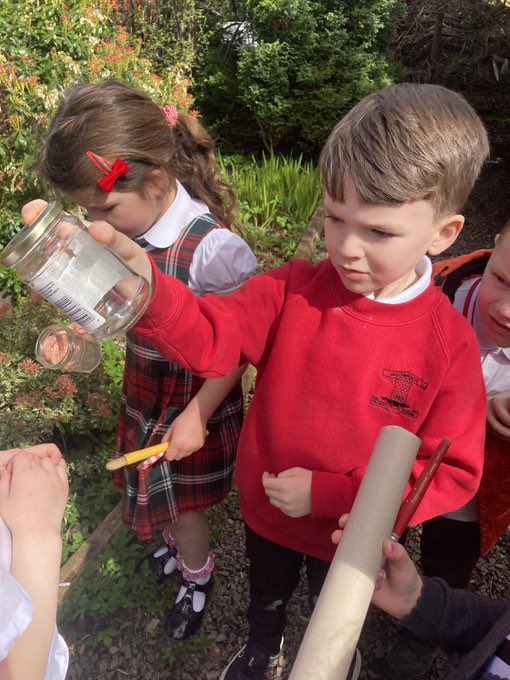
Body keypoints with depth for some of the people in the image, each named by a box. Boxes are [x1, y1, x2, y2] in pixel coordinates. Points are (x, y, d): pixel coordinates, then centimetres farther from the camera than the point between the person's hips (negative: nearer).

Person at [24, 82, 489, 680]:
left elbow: (452, 472, -20)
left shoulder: (448, 342, -24)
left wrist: (329, 493, -27)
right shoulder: (296, 289, -19)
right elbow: (210, 337, -26)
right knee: (265, 595, 34)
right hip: (265, 510, 3)